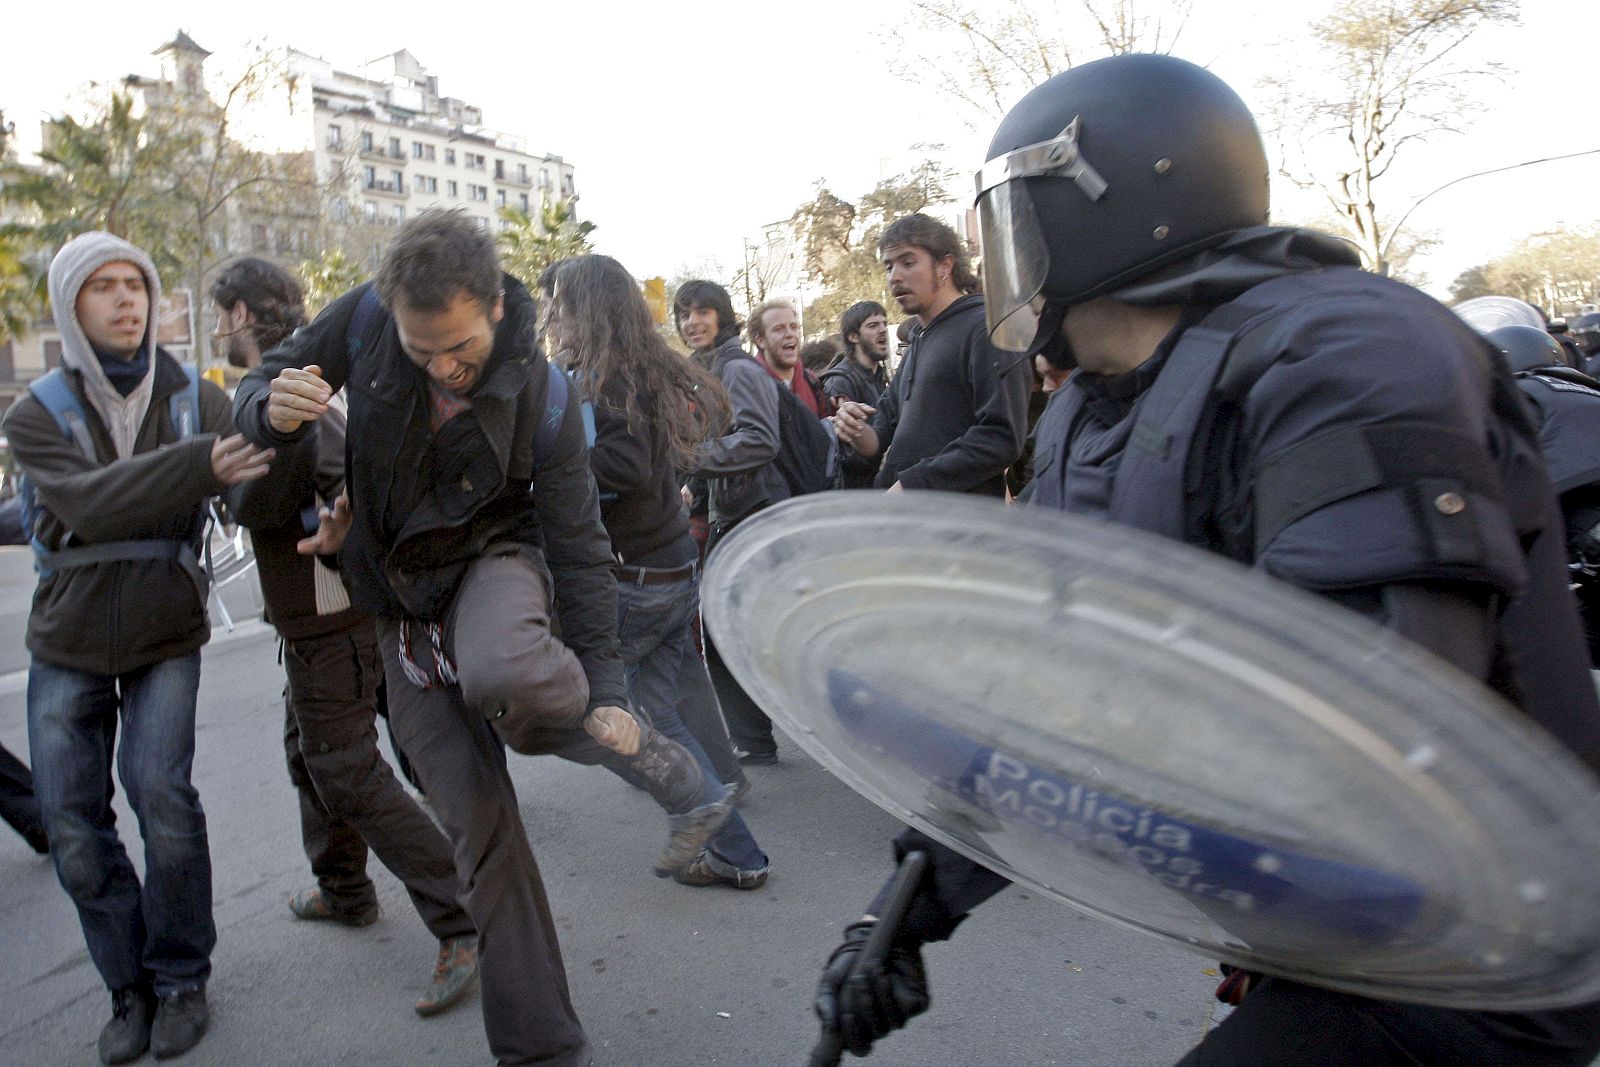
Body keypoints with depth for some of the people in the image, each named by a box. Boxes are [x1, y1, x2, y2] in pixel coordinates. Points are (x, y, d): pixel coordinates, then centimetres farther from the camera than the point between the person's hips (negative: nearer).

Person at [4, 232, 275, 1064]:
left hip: (166, 635, -1)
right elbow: (89, 503, -24)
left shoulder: (196, 400, -2)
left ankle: (180, 978, 7)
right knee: (73, 824, 0)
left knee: (163, 796, -14)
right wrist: (199, 464, -40)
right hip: (68, 644, 1)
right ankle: (130, 987, 19)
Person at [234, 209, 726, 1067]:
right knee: (476, 821, 1)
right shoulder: (366, 318, -15)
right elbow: (258, 387, -2)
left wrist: (605, 690, -19)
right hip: (403, 600, 3)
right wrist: (274, 409, -28)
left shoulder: (544, 399, -21)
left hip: (491, 555, -3)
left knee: (503, 675, -42)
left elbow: (579, 548, -15)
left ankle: (657, 763, -9)